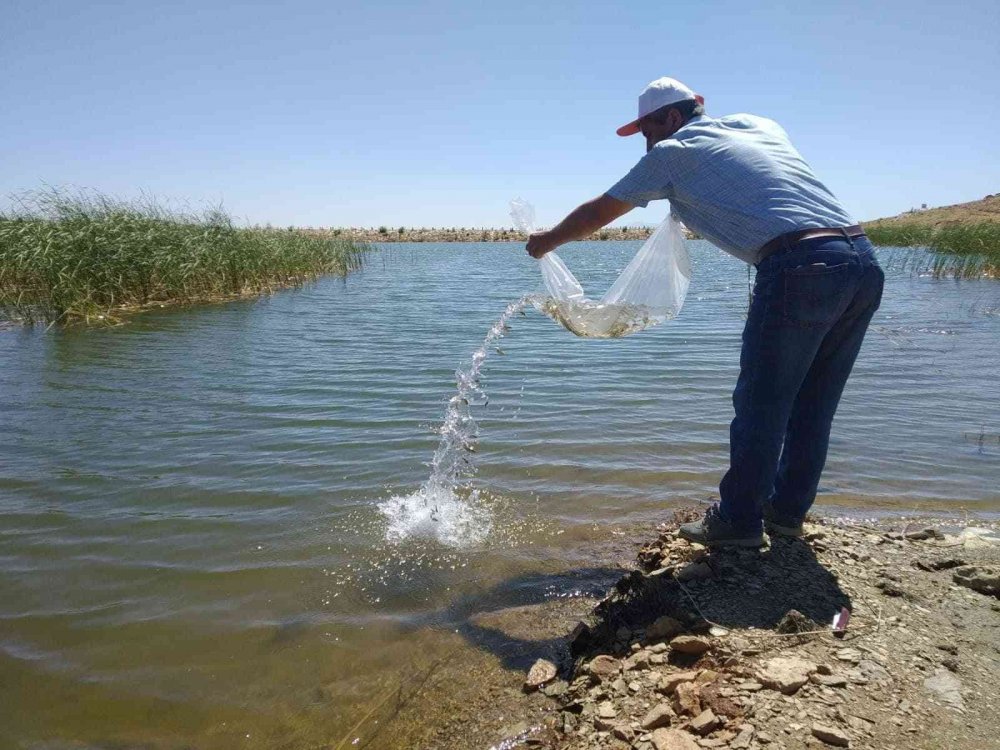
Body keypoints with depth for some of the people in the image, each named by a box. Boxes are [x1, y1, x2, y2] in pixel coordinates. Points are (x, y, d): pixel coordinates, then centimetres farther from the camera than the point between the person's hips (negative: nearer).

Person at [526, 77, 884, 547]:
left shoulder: (674, 152, 7)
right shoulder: (758, 125, 25)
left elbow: (598, 213, 16)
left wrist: (546, 242, 32)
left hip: (801, 269, -7)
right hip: (865, 264, 8)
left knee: (759, 403, 5)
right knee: (813, 404, 16)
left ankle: (738, 520, 15)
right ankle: (786, 512, 28)